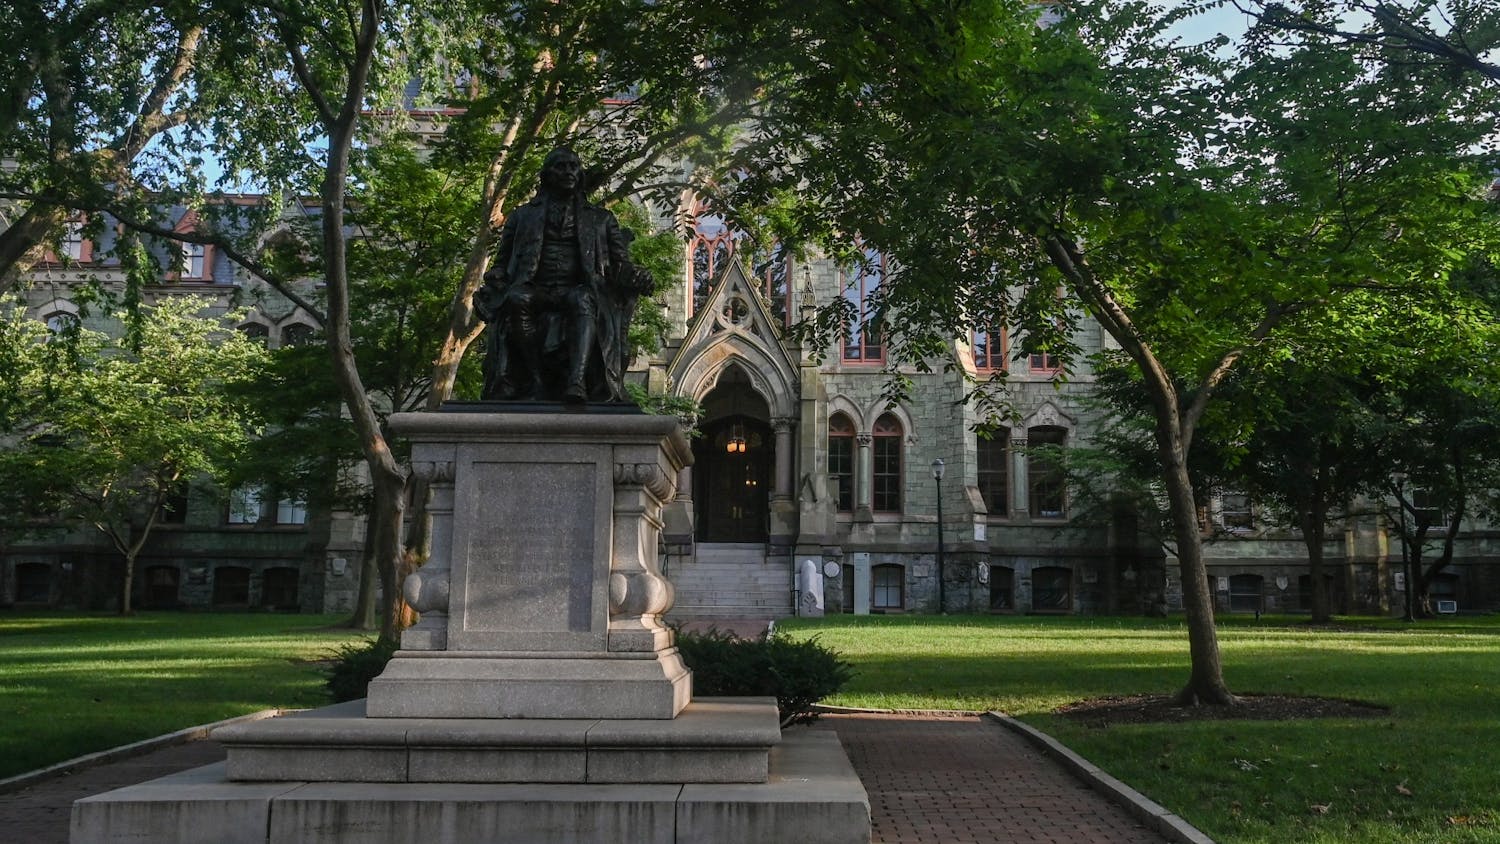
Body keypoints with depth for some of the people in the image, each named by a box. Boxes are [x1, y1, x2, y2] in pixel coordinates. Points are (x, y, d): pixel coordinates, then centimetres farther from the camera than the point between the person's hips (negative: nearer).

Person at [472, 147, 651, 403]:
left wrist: (636, 277, -8)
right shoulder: (523, 216, 24)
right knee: (516, 298, -35)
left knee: (584, 300, -38)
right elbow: (502, 262, 22)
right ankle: (536, 379, -36)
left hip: (577, 291, -1)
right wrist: (490, 286, 0)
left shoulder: (600, 219, 23)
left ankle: (577, 382, -55)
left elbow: (620, 263, 16)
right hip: (535, 290, 1)